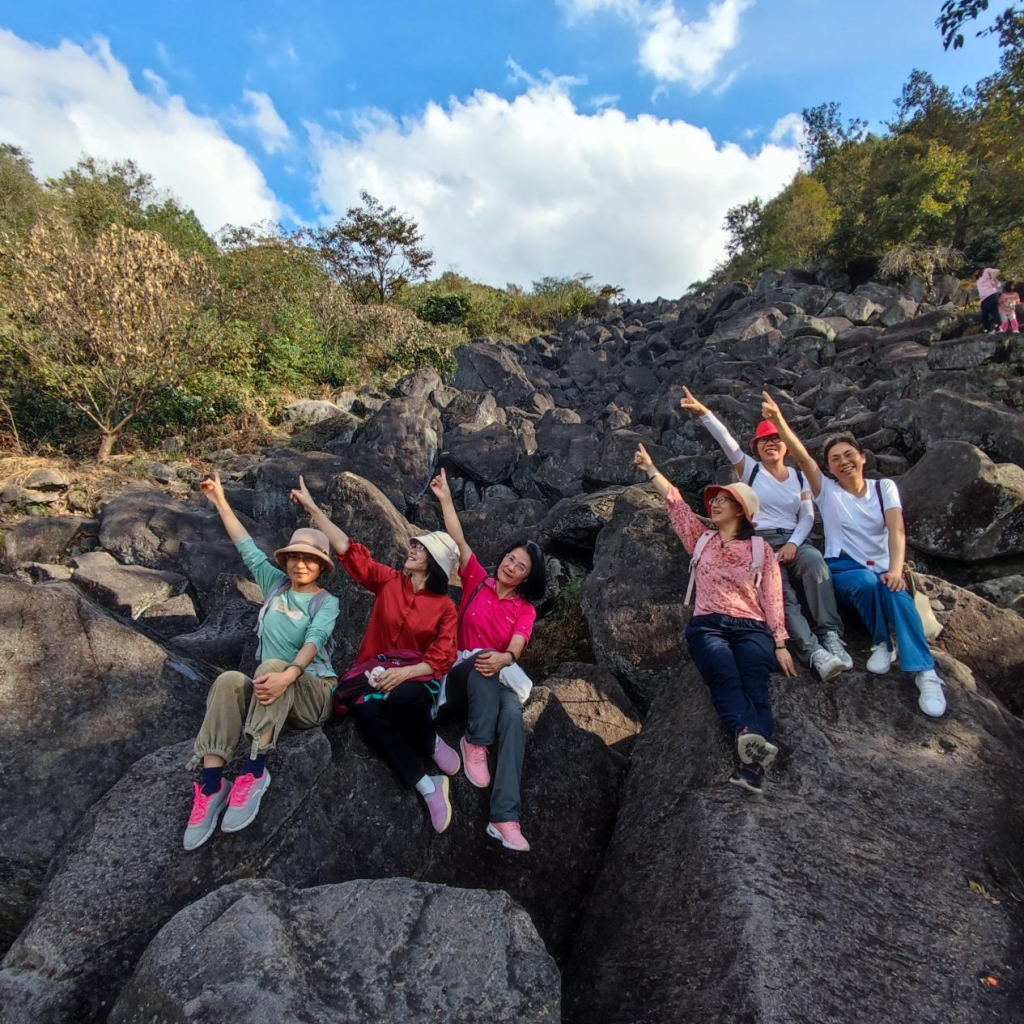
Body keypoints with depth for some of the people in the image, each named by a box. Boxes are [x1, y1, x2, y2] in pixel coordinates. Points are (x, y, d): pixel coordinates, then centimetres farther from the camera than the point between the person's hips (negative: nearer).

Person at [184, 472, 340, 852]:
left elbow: (313, 641, -21)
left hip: (314, 693, -4)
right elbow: (247, 547, 17)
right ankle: (212, 782, -32)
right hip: (271, 691, 4)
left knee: (271, 665, -34)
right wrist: (221, 503, 20)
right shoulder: (276, 584, 12)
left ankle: (255, 770, -34)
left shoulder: (327, 602, -2)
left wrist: (287, 675, -40)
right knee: (229, 680, -28)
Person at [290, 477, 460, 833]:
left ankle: (431, 744, -4)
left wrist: (405, 672, -24)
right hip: (375, 674, 2)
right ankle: (428, 786, -22)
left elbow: (442, 659, -7)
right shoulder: (388, 580, 3)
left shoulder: (445, 607, -3)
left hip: (416, 679, -2)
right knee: (368, 714, -32)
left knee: (402, 698, -39)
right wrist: (312, 507, -1)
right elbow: (347, 548, 1)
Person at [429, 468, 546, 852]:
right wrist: (445, 498, -5)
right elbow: (459, 540, 0)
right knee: (480, 662, -36)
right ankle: (475, 742, -25)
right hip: (463, 677, 0)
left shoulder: (525, 609, 7)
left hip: (501, 681, 1)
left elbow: (517, 647, -11)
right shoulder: (477, 581, 9)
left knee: (513, 716, -33)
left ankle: (506, 818, -38)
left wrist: (503, 658, -35)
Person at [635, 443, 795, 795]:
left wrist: (780, 643, 1)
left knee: (754, 685, -27)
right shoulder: (701, 539, 22)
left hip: (752, 629, 0)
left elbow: (773, 599, 10)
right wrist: (651, 469, 14)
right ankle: (751, 737, -52)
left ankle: (751, 764, -45)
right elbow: (674, 502, 17)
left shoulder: (761, 549, 17)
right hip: (708, 626, 1)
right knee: (726, 679, -30)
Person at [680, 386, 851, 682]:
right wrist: (703, 412, -23)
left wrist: (793, 543, -11)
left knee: (814, 559, -33)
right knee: (780, 591, -31)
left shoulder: (799, 476, 18)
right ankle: (812, 650, -40)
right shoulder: (750, 470, 9)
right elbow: (726, 441, -7)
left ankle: (831, 636, -36)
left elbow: (807, 517, 9)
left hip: (793, 541, 3)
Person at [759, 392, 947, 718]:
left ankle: (926, 673, -36)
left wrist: (896, 569, -27)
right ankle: (881, 645, -13)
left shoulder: (884, 487, 7)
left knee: (896, 593, -33)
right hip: (844, 570, -1)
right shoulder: (827, 490, 3)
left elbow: (897, 530, -8)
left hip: (882, 569, 1)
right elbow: (802, 457, -14)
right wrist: (779, 421, -30)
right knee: (866, 582, -36)